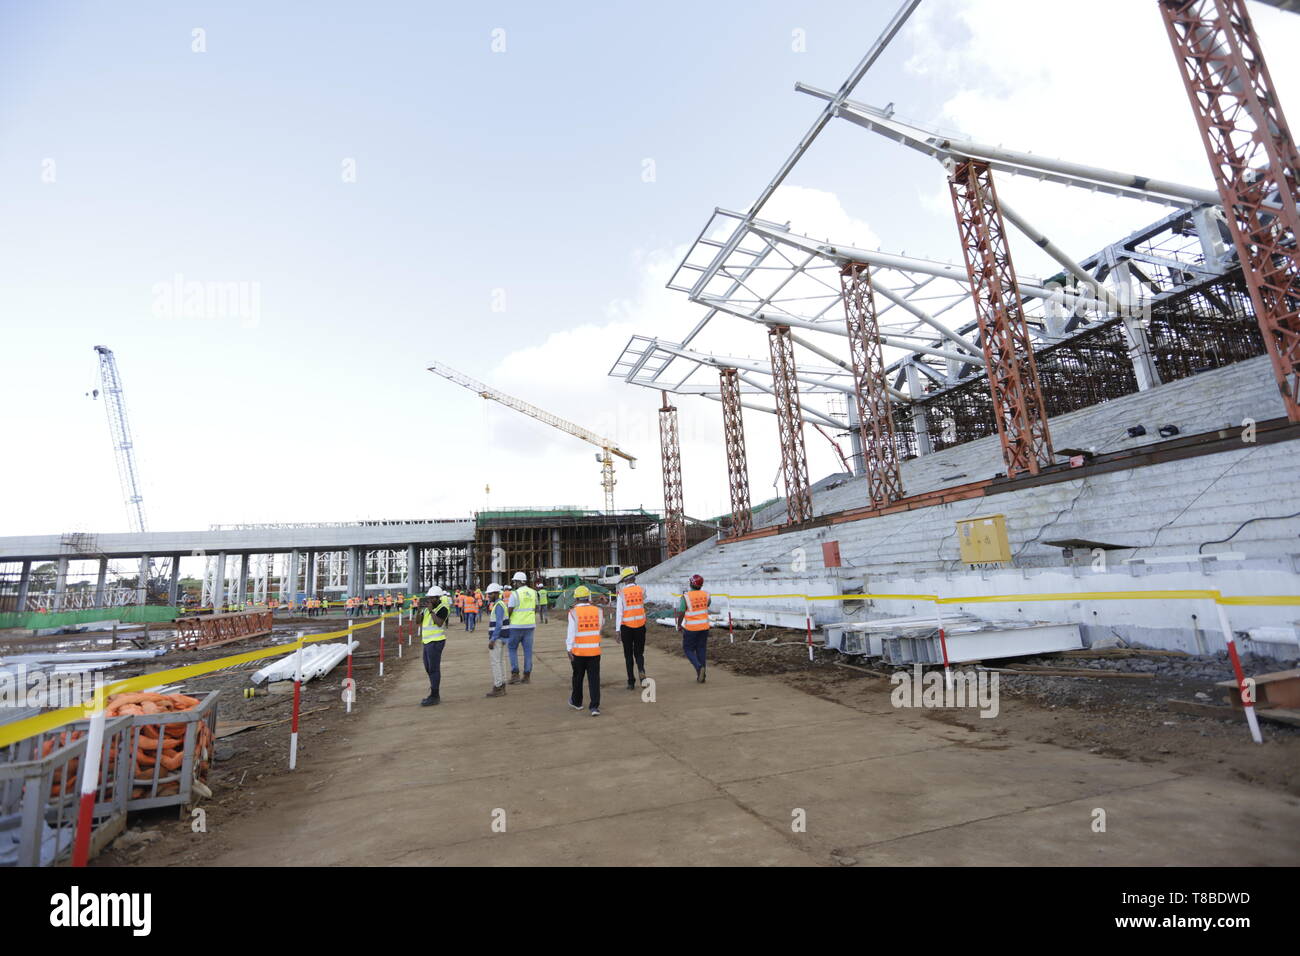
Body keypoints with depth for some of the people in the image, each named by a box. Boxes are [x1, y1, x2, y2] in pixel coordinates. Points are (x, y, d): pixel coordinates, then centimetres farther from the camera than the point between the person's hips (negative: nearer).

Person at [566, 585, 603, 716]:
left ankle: (576, 702, 35)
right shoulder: (598, 610, -3)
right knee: (594, 679, 5)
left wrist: (569, 649, -11)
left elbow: (571, 632, -15)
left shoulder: (573, 612, -10)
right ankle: (595, 706, -1)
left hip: (578, 651, -1)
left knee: (578, 677, 17)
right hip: (594, 651, 1)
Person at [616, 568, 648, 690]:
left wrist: (617, 630, -8)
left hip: (626, 627, -2)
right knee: (639, 653, 14)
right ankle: (641, 671, -14)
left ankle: (631, 682, 12)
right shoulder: (641, 590, -2)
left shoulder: (622, 593, -9)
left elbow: (619, 612, -11)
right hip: (640, 626, 2)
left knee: (628, 655, 10)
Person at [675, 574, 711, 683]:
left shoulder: (685, 597, -16)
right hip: (704, 627, 4)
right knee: (701, 650, 13)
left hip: (690, 628, -4)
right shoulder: (706, 594, -4)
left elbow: (680, 613, -14)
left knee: (688, 649, 11)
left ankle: (699, 667, -10)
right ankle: (701, 676, 16)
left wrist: (679, 625, 2)